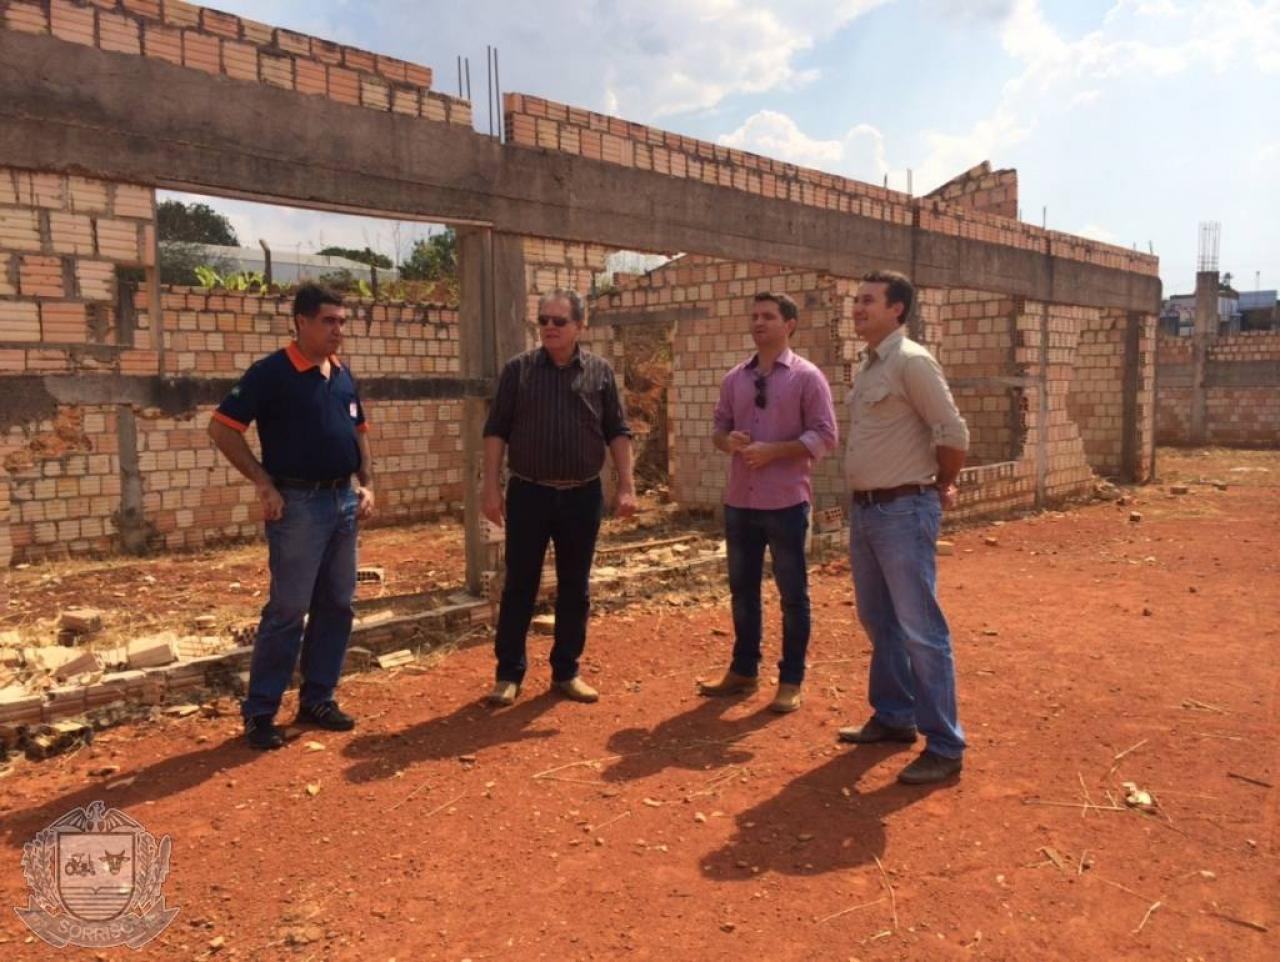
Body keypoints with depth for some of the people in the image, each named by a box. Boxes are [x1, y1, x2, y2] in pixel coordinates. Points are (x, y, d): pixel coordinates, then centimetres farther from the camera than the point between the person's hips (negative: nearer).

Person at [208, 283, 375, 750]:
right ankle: (259, 713, 9)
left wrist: (367, 484, 9)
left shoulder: (343, 375, 11)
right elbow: (222, 428, -12)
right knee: (288, 610, -3)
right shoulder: (271, 372, -10)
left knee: (336, 606, 11)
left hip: (344, 501, 7)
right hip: (299, 504, -7)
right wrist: (264, 482, -15)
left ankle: (317, 700, 23)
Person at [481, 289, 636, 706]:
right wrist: (491, 487, -6)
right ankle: (509, 673, 16)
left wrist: (626, 487, -4)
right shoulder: (518, 369, 0)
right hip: (529, 493, -1)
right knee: (519, 586, 4)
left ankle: (566, 671, 22)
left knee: (575, 588, 9)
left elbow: (618, 433, 3)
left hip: (582, 496, 1)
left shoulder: (600, 371, 3)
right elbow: (496, 431, 0)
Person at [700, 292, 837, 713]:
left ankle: (791, 680, 18)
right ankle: (743, 670, 28)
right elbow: (719, 427, 15)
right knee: (742, 588, 14)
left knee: (792, 593, 6)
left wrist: (772, 450, -19)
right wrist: (727, 440, -9)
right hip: (739, 500, 5)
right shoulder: (735, 378, 10)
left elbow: (824, 437, -9)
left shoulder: (807, 377, -5)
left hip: (785, 502, -5)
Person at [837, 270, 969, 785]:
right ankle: (893, 715, 33)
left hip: (903, 511, -9)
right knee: (878, 621, 18)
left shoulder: (911, 362, -14)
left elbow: (953, 433, -17)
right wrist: (862, 504, 16)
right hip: (864, 509, 9)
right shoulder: (866, 367, 14)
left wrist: (942, 488, -3)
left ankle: (945, 747, 5)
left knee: (920, 630, -5)